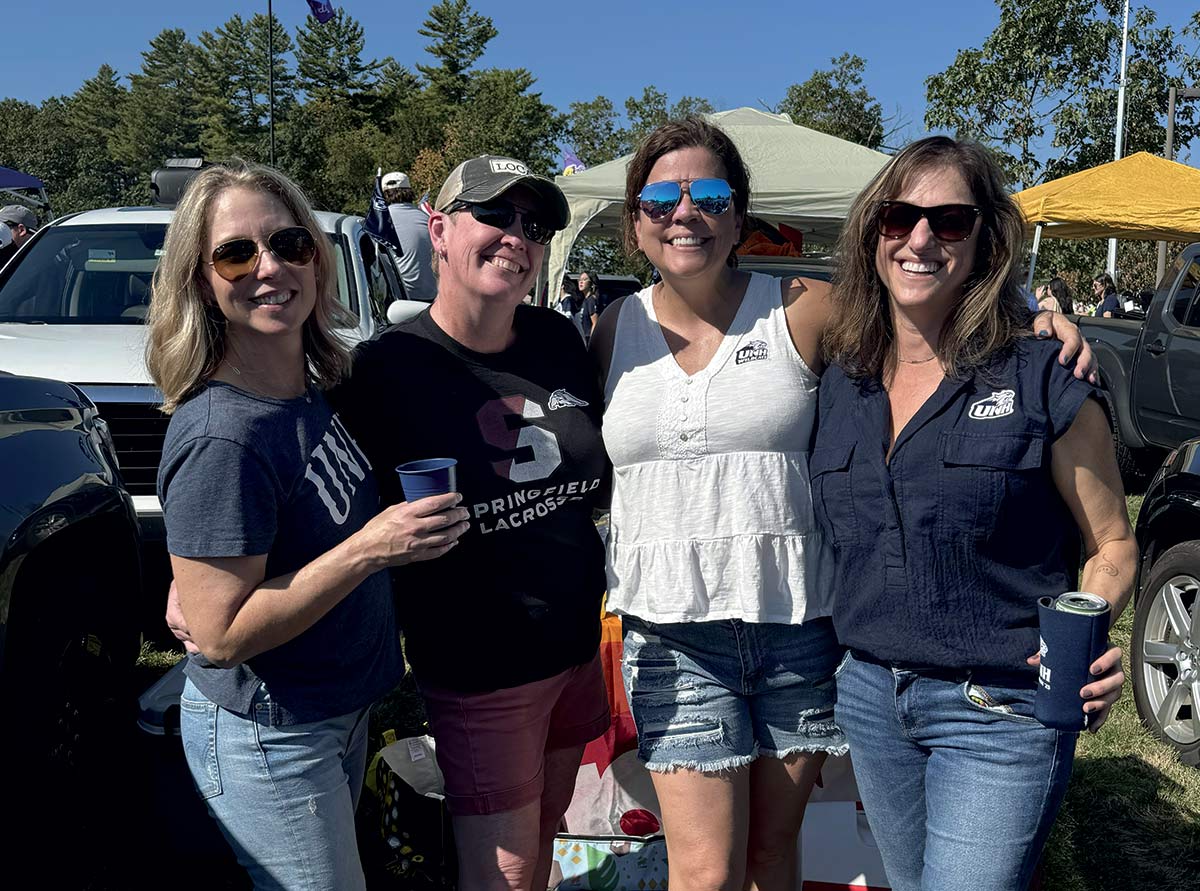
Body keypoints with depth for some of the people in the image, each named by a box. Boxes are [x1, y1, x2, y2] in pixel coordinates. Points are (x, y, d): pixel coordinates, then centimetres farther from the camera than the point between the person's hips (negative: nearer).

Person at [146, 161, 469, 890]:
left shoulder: (310, 391, -2)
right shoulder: (223, 436, -27)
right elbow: (217, 636, -26)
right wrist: (370, 549, -29)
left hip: (341, 709, 8)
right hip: (267, 740, -8)